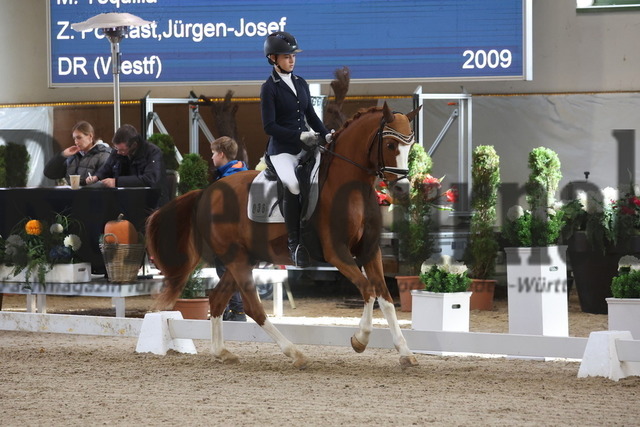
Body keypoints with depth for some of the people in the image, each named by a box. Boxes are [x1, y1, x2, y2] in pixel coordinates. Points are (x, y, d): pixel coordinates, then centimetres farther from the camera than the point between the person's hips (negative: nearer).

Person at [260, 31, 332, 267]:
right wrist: (299, 135, -18)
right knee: (293, 186, -31)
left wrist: (326, 134, 2)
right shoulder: (269, 88, -5)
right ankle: (295, 244, -20)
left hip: (304, 146, 6)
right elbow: (269, 126, -11)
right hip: (281, 149, -6)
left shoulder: (301, 83, 13)